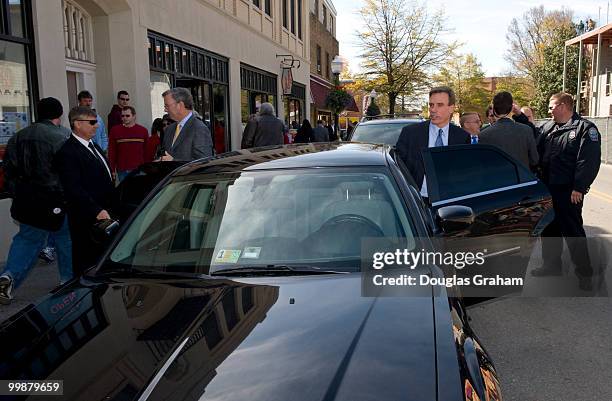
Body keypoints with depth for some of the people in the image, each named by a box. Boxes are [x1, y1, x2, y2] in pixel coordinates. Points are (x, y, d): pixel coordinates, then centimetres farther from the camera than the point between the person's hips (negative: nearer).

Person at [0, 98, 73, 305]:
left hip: (26, 202, 5)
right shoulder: (60, 139, -13)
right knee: (66, 240, 13)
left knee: (26, 239, 18)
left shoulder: (18, 137, 7)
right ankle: (69, 280, 23)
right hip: (55, 204, -5)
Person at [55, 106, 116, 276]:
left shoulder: (93, 146, 16)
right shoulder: (68, 152, -14)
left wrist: (109, 208, 13)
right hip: (86, 219, -9)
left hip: (104, 214, 9)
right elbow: (74, 189, -22)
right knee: (86, 263, 2)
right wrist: (97, 211, -28)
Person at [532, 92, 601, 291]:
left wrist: (579, 188, -20)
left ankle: (584, 273, 12)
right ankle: (552, 264, 31)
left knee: (573, 231, -1)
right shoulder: (547, 128, 12)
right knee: (549, 228, 15)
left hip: (569, 191, -7)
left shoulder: (585, 128, -8)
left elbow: (589, 161, -15)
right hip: (547, 188, 7)